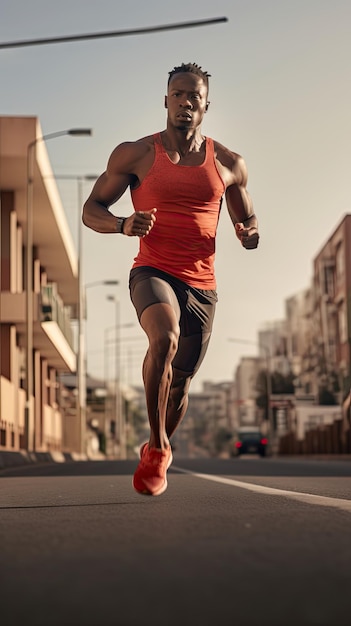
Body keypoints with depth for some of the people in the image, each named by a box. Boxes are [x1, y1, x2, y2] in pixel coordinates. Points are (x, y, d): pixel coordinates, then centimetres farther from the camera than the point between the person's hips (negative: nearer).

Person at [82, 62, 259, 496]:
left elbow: (247, 221, 19)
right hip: (153, 272, -3)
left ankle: (155, 455, 41)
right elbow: (91, 210, 4)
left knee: (179, 384, 11)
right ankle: (157, 446, -19)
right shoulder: (135, 155, 1)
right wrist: (124, 225, -18)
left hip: (202, 287, 3)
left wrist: (249, 234, -7)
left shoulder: (228, 164, 8)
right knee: (165, 337, -35)